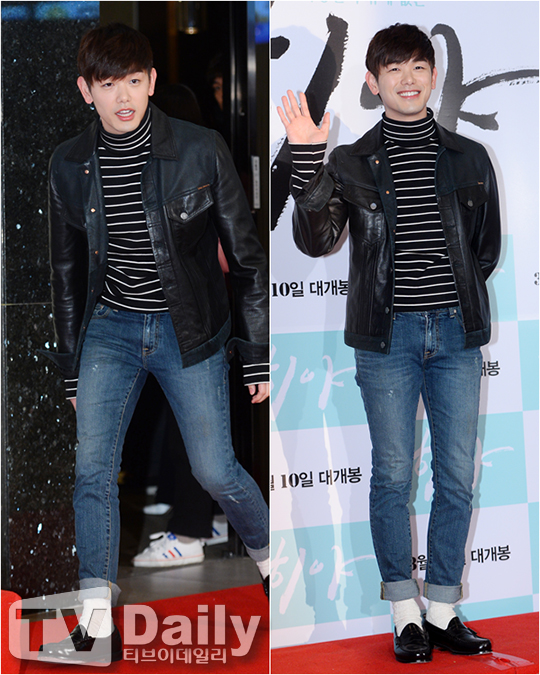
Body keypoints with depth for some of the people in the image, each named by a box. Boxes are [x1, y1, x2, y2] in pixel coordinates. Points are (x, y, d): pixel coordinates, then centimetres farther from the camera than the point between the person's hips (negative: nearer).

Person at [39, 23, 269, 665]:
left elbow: (247, 256, -4)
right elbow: (66, 271, 11)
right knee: (92, 468, -7)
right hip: (109, 329, 3)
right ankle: (97, 628, 0)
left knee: (215, 470, -1)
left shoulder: (201, 151, -10)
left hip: (190, 333, -2)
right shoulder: (69, 165, -1)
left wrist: (259, 357, -4)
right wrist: (71, 365, 12)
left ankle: (272, 556, 30)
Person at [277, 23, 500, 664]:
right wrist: (306, 161, -20)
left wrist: (452, 297, 8)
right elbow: (314, 239, -11)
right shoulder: (351, 164, 2)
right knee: (393, 475, 1)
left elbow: (487, 247, 16)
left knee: (457, 477, 3)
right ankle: (405, 613, 11)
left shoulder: (469, 159, 8)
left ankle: (442, 609, 13)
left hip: (457, 333, 2)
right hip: (386, 336, -2)